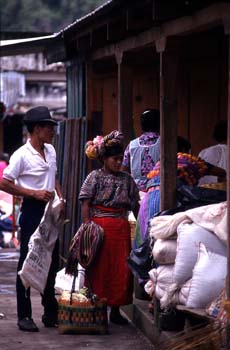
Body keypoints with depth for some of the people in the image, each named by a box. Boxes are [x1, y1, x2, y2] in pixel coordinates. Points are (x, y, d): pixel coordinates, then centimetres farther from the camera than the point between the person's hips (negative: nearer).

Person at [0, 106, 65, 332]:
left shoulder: (50, 151, 10)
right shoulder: (21, 155, -13)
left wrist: (61, 198, 8)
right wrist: (34, 193, -17)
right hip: (32, 211, -7)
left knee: (51, 262, 12)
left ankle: (50, 313, 22)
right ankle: (24, 315, 5)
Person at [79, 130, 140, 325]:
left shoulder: (127, 179, 11)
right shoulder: (95, 177, -1)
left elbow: (135, 205, 14)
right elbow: (86, 203, -5)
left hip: (121, 228, 4)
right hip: (99, 226, -4)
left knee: (121, 270, 5)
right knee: (99, 269, 1)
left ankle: (115, 310, 16)